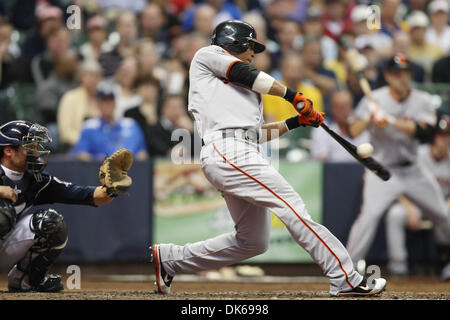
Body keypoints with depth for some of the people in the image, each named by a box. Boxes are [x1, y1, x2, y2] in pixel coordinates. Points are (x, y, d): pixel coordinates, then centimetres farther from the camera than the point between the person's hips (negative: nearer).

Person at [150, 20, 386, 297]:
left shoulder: (235, 89, 36)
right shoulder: (208, 54, 13)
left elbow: (256, 133, 29)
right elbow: (246, 75, -1)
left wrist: (297, 121, 22)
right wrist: (295, 97, 0)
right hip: (228, 151, -10)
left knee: (253, 241, 8)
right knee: (293, 208, -17)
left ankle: (168, 258, 17)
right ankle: (345, 279, -23)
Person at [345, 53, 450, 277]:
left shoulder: (422, 101, -3)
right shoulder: (375, 99, -8)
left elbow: (425, 133, -20)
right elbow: (352, 132, -12)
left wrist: (392, 120, -28)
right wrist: (369, 118, -31)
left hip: (412, 170, 4)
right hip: (382, 169, -4)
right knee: (370, 213, -24)